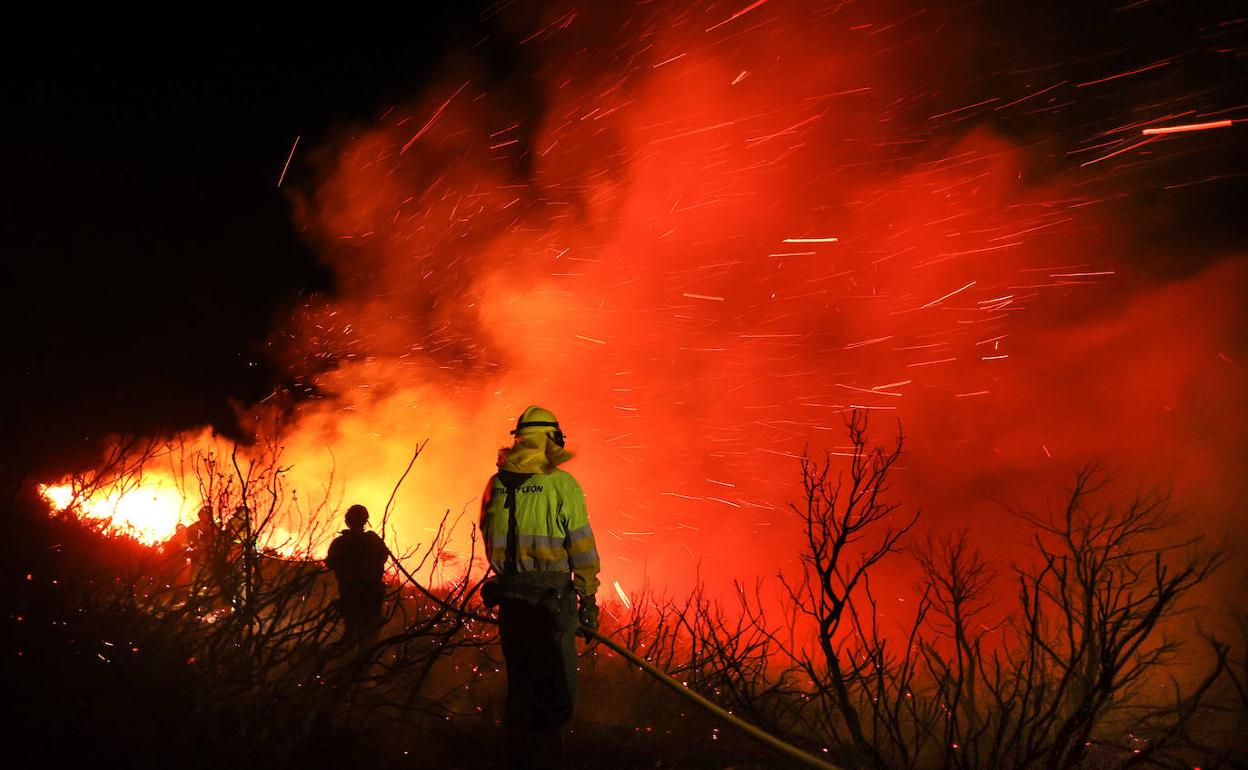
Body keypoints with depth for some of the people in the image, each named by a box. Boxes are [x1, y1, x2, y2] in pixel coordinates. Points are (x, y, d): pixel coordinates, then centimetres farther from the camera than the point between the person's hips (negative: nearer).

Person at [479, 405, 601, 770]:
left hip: (508, 593, 5)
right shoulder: (562, 483, -8)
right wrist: (588, 597, 0)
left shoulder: (496, 483, 7)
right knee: (555, 685, 2)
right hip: (551, 597, -5)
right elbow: (582, 546, -7)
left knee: (520, 681, 16)